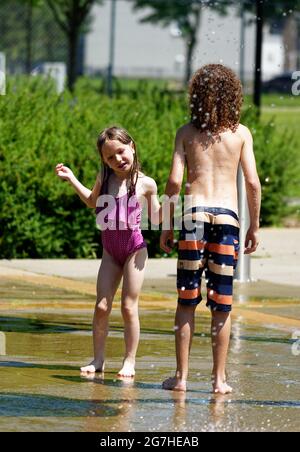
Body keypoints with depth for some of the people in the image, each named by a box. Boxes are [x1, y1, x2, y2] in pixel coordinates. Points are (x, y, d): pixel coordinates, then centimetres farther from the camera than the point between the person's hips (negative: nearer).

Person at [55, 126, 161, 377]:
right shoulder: (105, 178, 7)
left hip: (135, 248, -4)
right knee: (102, 306, 0)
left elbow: (156, 217, 5)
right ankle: (98, 359, 9)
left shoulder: (145, 184, -4)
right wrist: (72, 179, 22)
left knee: (129, 307, -4)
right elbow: (93, 201, 27)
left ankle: (130, 361, 4)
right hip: (110, 251, 4)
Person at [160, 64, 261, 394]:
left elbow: (175, 181, -2)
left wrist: (167, 225, 5)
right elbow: (253, 183, 1)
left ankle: (181, 376, 5)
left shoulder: (187, 132, 4)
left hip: (194, 213, 0)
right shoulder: (240, 133, 5)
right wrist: (254, 226, 11)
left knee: (186, 300, 5)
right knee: (221, 304, 4)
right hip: (227, 216, 0)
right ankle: (219, 379, 6)